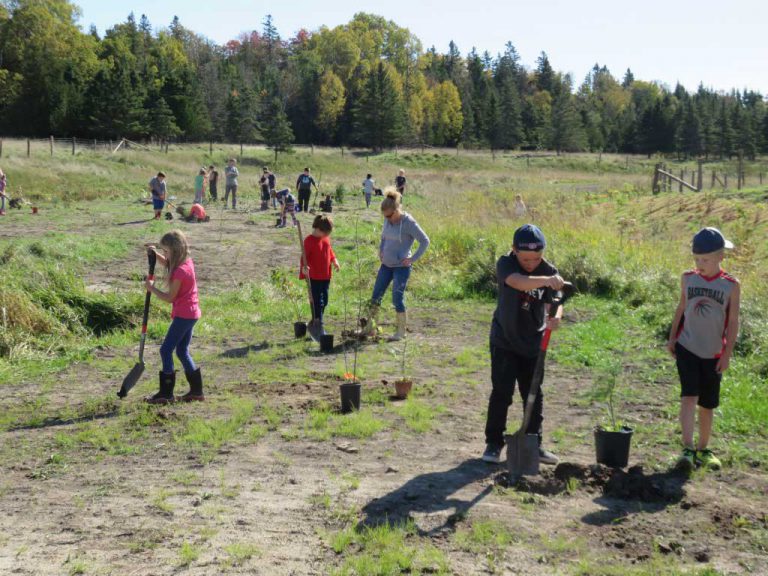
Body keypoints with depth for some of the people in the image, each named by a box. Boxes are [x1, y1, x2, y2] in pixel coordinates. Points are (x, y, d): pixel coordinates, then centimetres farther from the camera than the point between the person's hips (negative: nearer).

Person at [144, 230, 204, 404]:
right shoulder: (186, 261, 6)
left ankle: (166, 393, -2)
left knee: (166, 350, -5)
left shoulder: (180, 271, -21)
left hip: (183, 315, -10)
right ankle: (196, 390, 17)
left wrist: (152, 288, -5)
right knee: (182, 351, 15)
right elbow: (167, 264, 27)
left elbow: (169, 297, -17)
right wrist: (155, 253, 8)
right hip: (191, 313, 10)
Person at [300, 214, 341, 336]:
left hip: (326, 276, 7)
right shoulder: (309, 240, -15)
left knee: (324, 300, 14)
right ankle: (318, 326, 1)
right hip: (314, 277, -7)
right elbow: (305, 256, -18)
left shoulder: (326, 238, 7)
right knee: (317, 302, -4)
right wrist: (304, 267, -34)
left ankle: (315, 321, 28)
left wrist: (334, 260, 8)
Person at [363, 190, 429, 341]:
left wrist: (413, 259, -14)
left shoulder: (409, 223, -17)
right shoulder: (388, 220, 3)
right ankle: (370, 328, 16)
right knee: (376, 296, 7)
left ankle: (401, 331, 7)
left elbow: (425, 241, -13)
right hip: (386, 265, 7)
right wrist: (381, 250, 9)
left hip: (401, 266, -7)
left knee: (397, 298, -6)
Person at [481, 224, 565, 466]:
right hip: (504, 341, -3)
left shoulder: (549, 271, -7)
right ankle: (494, 443, 10)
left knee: (534, 395, 10)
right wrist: (546, 280, -57)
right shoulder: (506, 264, -17)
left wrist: (555, 317, -43)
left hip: (533, 343, 3)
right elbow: (519, 282, -39)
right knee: (502, 393, -4)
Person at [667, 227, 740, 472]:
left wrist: (727, 354, -7)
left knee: (707, 404, 10)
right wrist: (672, 337, 10)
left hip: (713, 353, 0)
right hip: (686, 347, 0)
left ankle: (703, 449, 25)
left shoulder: (731, 286, -5)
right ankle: (687, 449, -18)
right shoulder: (688, 278, 1)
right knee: (689, 396, -14)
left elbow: (733, 322, -3)